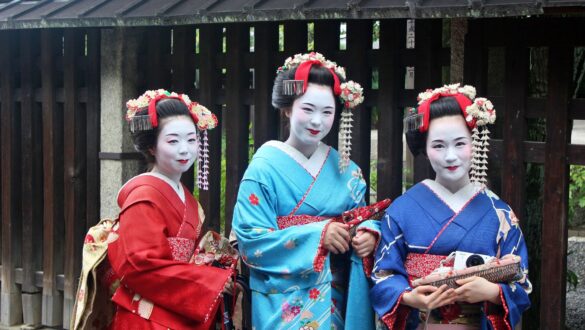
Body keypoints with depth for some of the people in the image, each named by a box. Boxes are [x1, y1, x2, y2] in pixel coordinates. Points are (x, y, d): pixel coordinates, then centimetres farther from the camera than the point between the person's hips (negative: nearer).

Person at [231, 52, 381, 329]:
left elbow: (362, 218, 9)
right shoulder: (266, 166, -9)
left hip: (338, 296, 5)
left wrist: (369, 234, -14)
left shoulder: (345, 168, 7)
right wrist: (318, 235, -22)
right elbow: (251, 240, -15)